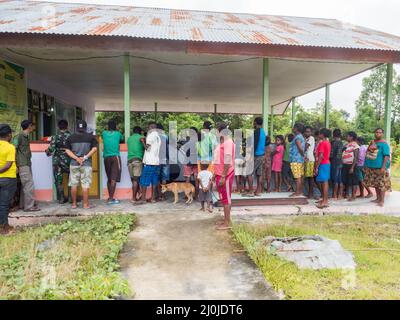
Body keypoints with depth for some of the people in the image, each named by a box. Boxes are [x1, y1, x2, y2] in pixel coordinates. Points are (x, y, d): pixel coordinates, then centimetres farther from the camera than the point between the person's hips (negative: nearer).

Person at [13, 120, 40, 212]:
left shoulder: (26, 137, 15)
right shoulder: (19, 137, -11)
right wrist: (16, 166, -17)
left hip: (27, 164, 9)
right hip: (23, 165, -9)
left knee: (25, 186, 12)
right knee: (29, 185, -8)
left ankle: (23, 204, 20)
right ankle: (29, 206, -3)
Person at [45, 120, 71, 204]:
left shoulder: (55, 137, -5)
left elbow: (51, 149, -8)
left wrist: (47, 151, 13)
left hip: (57, 161, 0)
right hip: (68, 161, 0)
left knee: (58, 181, 9)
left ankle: (61, 199, 13)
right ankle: (71, 198, 13)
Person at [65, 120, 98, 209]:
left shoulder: (71, 137, 7)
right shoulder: (91, 137, 1)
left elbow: (67, 150, 0)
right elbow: (94, 148, -8)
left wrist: (76, 158, -8)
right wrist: (85, 157, -9)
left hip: (74, 163, 2)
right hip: (86, 164, -2)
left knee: (74, 184, 9)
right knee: (85, 184, 1)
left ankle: (74, 204, 17)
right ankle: (85, 204, 5)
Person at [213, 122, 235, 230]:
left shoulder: (228, 142, -16)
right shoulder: (222, 142, 14)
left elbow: (227, 161, -22)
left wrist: (223, 177, -23)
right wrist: (216, 174, 20)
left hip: (225, 175, -10)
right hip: (220, 174, 10)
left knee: (226, 198, -3)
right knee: (224, 198, 14)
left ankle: (227, 223, 5)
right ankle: (225, 219, 24)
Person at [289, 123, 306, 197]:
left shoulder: (297, 137, -14)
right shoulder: (301, 137, 17)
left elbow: (300, 148, -24)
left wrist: (303, 155, -12)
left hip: (296, 160, -10)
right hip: (300, 160, 10)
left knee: (297, 177, -7)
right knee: (300, 176, 13)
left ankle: (297, 192, -3)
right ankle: (300, 191, 21)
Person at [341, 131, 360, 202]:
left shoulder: (355, 145, -9)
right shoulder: (347, 145, 14)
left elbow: (356, 157, -14)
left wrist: (352, 167, -19)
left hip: (351, 165, -7)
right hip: (345, 165, 7)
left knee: (353, 181, 0)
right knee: (346, 180, 11)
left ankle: (353, 196, 8)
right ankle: (349, 194, 23)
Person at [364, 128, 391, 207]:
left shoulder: (384, 144, -8)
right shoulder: (372, 142, 12)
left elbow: (387, 156, -14)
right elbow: (368, 154, 18)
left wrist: (383, 167, -22)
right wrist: (367, 165, 16)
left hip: (380, 167, -7)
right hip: (372, 167, 7)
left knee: (381, 184, -4)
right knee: (375, 184, 13)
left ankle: (382, 200, 1)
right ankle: (378, 198, 23)